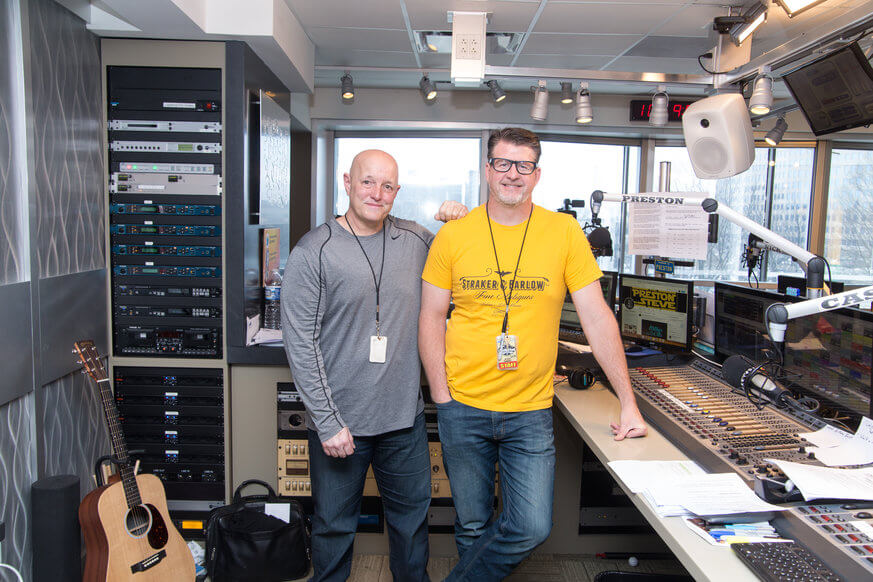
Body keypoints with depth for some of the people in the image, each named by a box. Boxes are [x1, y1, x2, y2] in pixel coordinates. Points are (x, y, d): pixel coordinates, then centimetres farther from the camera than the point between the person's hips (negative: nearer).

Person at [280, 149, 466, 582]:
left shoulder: (416, 240, 3)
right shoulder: (313, 252, -10)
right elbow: (300, 344, -12)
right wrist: (328, 422, -14)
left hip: (405, 417, 4)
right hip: (339, 421, -4)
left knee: (412, 515, 20)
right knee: (334, 525, 14)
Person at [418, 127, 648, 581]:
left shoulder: (564, 232, -2)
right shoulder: (453, 235, -1)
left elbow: (597, 319, -2)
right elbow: (431, 319, 3)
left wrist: (628, 403, -3)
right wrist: (442, 398, -4)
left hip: (531, 411, 0)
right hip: (464, 408, 0)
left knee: (532, 527, -2)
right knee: (473, 526, 12)